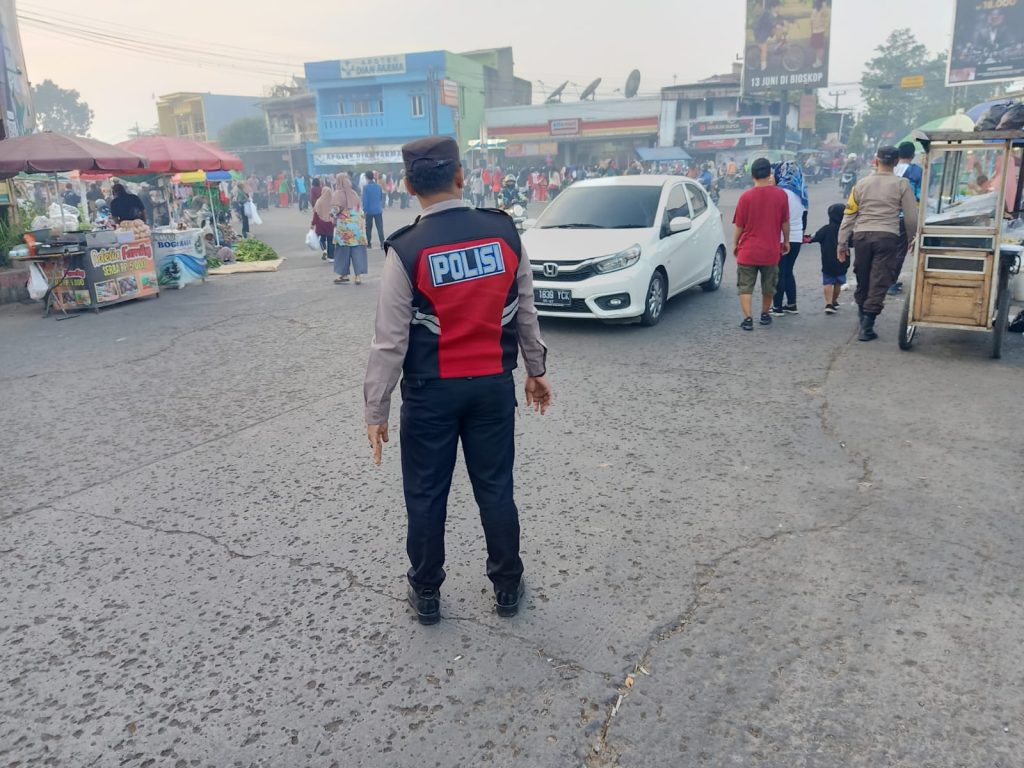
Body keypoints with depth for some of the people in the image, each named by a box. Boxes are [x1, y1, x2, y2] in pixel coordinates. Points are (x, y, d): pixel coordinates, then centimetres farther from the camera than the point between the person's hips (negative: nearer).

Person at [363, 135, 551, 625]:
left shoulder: (406, 250, -13)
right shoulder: (505, 232, -3)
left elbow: (390, 340, -11)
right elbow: (525, 311, 5)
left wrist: (376, 410, -3)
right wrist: (536, 370, 17)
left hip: (431, 391, -3)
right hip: (494, 384, 3)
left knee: (426, 494, 13)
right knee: (496, 487, 15)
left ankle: (426, 594, 29)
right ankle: (507, 588, 30)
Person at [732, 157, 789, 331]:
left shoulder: (746, 196, -11)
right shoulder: (781, 195, -6)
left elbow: (739, 225, -4)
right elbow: (785, 222, 3)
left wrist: (735, 244, 11)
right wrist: (786, 241, 18)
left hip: (748, 250, -2)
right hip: (771, 250, 2)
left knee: (745, 287, 3)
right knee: (768, 286, 19)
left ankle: (748, 318, -9)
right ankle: (765, 315, 32)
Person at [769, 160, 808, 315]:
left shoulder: (781, 192, -14)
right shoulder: (800, 192, 10)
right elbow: (804, 215, 16)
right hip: (797, 237, 7)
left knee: (779, 273, 0)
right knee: (788, 271, 16)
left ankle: (777, 307, 3)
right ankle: (791, 305, 18)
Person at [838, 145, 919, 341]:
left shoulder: (861, 184, 7)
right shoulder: (901, 184, 1)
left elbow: (849, 215, 6)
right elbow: (911, 217, 2)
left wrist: (842, 243, 10)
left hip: (862, 235, 2)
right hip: (887, 236, -2)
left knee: (862, 281, 14)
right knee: (879, 283, -2)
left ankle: (864, 322, 27)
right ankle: (867, 327, -9)